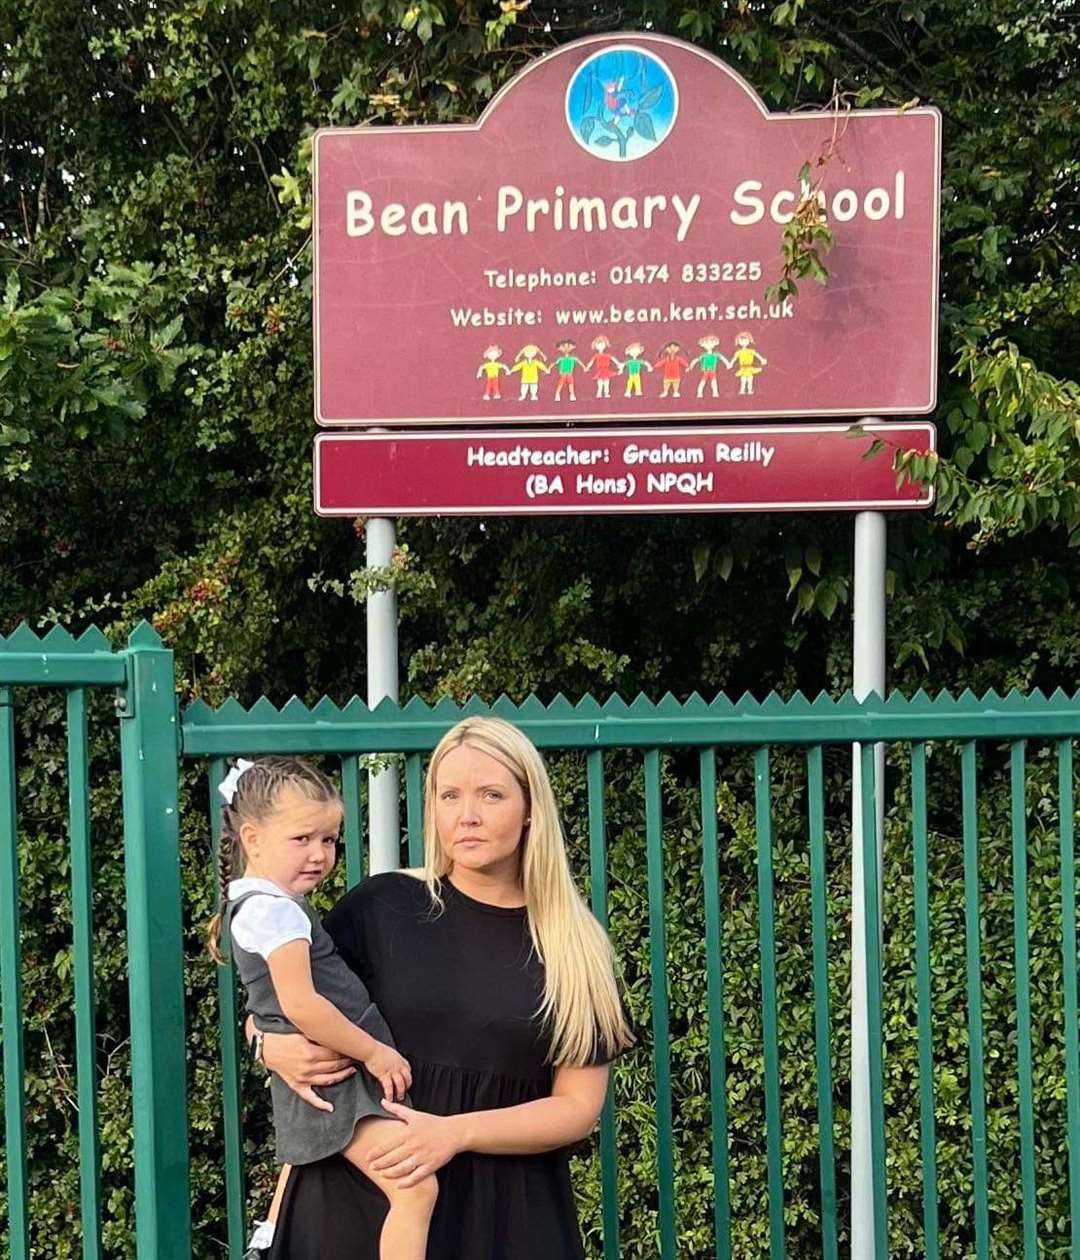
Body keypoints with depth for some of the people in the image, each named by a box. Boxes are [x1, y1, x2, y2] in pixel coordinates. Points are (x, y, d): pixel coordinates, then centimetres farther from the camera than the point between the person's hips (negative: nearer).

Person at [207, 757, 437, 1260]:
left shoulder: (252, 902, 14)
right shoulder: (276, 910, -18)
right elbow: (300, 1004, -25)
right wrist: (375, 1053, -18)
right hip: (331, 1080, -10)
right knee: (415, 1188, -19)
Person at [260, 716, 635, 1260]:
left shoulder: (577, 949, 0)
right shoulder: (383, 906, -2)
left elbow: (577, 1107, -3)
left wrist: (455, 1133, -17)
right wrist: (272, 1047, -13)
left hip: (505, 1216, 0)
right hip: (362, 1195, 0)